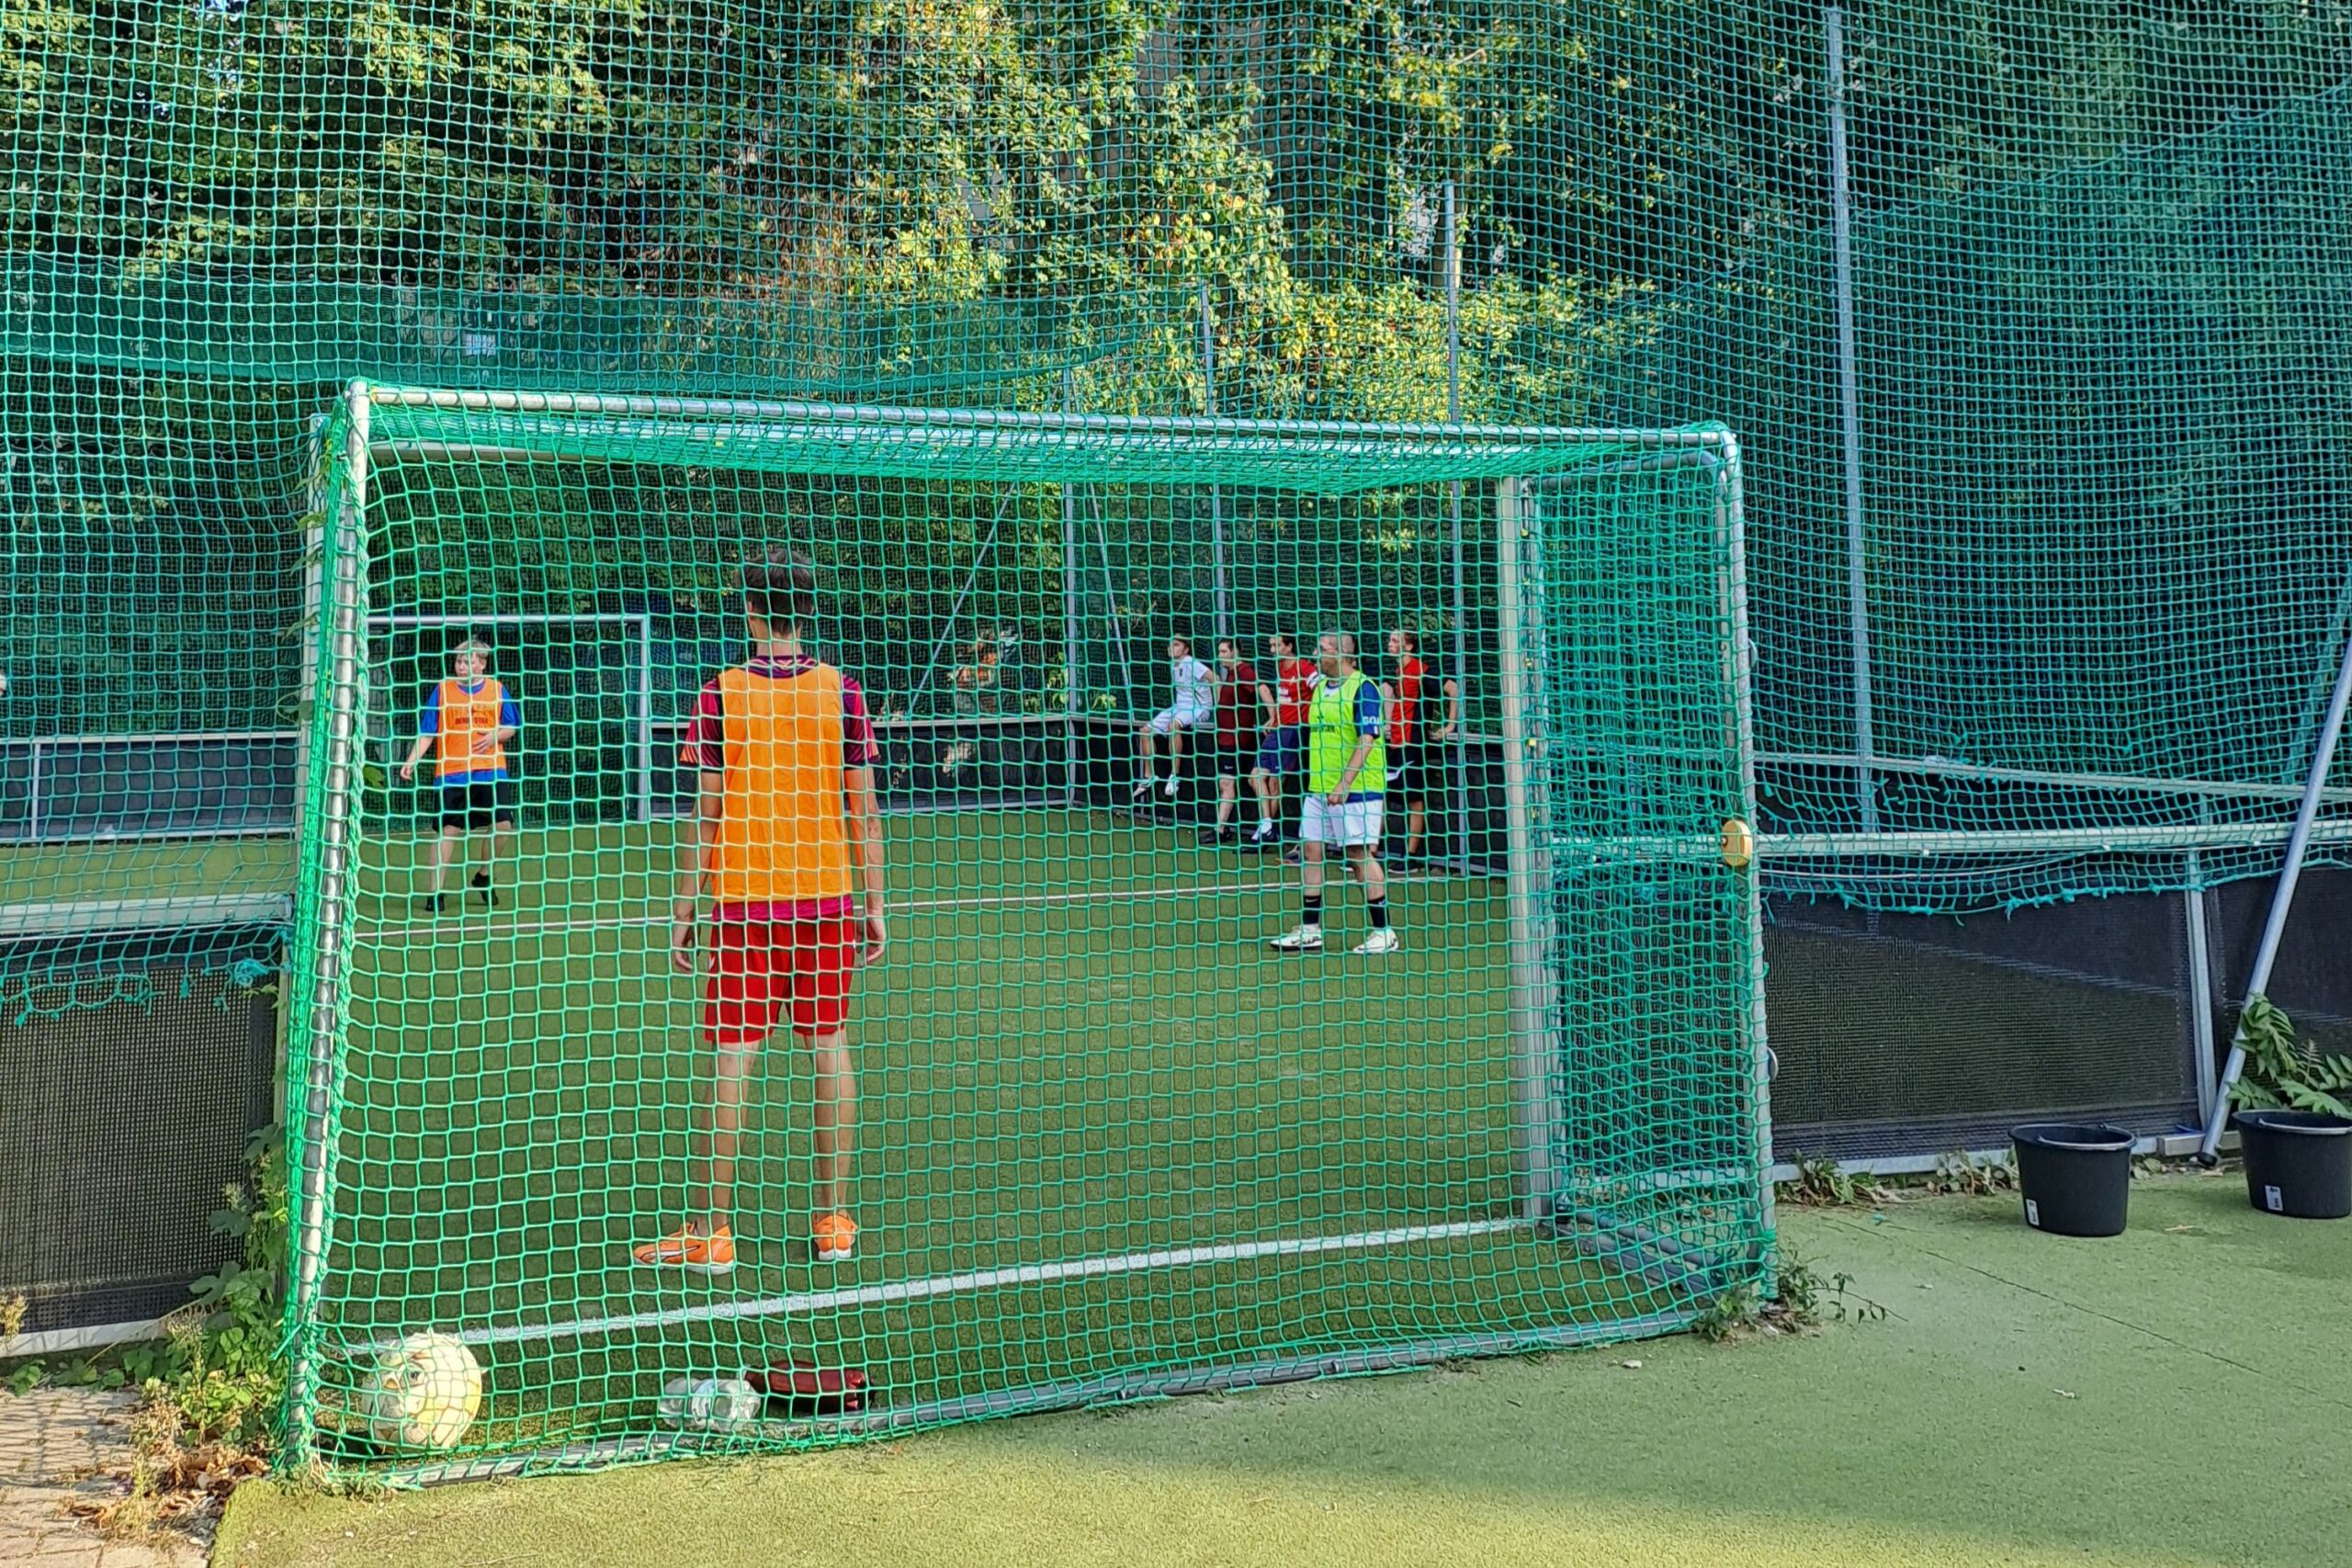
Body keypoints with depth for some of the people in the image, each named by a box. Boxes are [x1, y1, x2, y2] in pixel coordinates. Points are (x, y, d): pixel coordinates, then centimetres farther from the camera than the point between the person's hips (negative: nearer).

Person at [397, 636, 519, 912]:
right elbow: (426, 732, 3)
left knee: (503, 825, -7)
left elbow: (512, 727, 14)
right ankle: (436, 891, 6)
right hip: (452, 772, -1)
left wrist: (496, 736, -8)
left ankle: (485, 876, 18)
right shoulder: (442, 689, 3)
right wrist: (412, 761, -9)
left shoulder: (497, 690, 7)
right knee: (449, 829, -3)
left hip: (491, 769, 2)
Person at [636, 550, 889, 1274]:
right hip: (826, 894, 2)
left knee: (732, 1056, 1)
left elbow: (706, 814, -4)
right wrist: (873, 905, 7)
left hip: (742, 900, -1)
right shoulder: (842, 691, 0)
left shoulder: (721, 694, -4)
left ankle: (710, 1231, 6)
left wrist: (684, 910, 3)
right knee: (828, 1045, 9)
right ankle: (833, 1221, 15)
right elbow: (864, 812, 0)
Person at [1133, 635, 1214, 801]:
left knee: (1173, 725, -38)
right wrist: (1177, 704, 15)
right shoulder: (1173, 665, 11)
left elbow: (1215, 679, -23)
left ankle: (1175, 775, -32)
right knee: (1146, 730, 1)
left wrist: (1217, 705, -25)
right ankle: (1148, 777, 6)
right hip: (1179, 706, 9)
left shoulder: (1190, 664, -15)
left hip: (1199, 708, -9)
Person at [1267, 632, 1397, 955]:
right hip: (1318, 787, 8)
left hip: (1355, 788, -8)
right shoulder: (1321, 687, 14)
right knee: (1309, 850, 5)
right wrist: (1315, 779, 18)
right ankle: (1310, 931, 13)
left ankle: (1385, 933, 4)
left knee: (1360, 855, -5)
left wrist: (1344, 783, -23)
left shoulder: (1363, 688, -11)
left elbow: (1367, 741, -17)